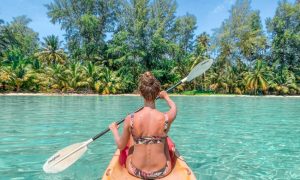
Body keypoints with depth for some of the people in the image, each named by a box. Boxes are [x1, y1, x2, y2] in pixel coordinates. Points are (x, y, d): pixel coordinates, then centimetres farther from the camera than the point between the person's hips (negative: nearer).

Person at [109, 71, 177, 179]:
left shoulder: (130, 119, -22)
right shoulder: (166, 118, -21)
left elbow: (121, 146, -6)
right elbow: (174, 107, 5)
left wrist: (114, 130, 14)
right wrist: (166, 96, 27)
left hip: (136, 171, 0)